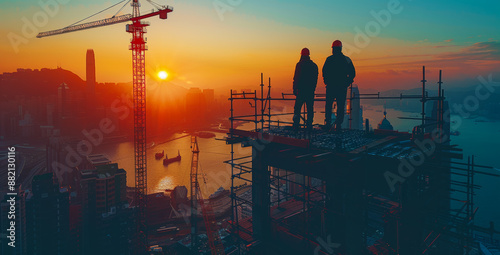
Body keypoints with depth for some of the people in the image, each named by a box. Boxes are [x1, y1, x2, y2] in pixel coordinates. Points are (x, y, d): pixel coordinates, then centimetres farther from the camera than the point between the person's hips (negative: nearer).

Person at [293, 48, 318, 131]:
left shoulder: (299, 64, -6)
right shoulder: (314, 65, 10)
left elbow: (296, 78, -9)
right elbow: (316, 79, 14)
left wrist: (295, 89, -5)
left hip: (301, 90, -4)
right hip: (311, 91, 4)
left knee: (297, 108, 1)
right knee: (310, 109, 7)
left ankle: (296, 125, -3)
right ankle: (309, 125, 6)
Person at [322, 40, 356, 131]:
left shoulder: (329, 59, -3)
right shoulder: (347, 60, 4)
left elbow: (324, 71, -6)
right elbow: (352, 73, 3)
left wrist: (326, 81, 6)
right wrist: (347, 83, 9)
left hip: (331, 86, -1)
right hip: (342, 87, 1)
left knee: (328, 105, 10)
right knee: (340, 106, 7)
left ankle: (328, 123, 1)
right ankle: (338, 125, 4)